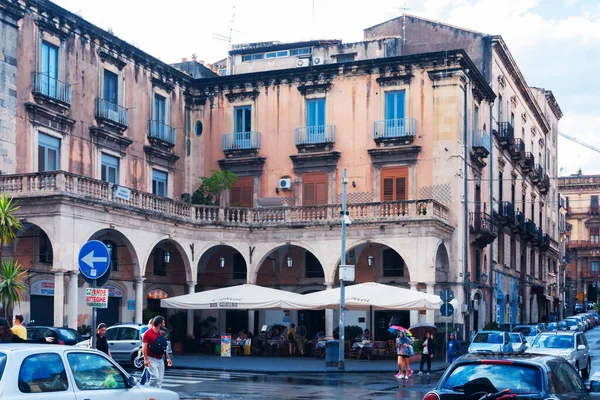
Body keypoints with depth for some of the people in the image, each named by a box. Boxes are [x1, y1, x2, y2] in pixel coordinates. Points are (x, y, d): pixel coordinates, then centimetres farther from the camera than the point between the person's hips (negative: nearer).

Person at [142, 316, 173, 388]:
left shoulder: (161, 334, 15)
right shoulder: (148, 333, -8)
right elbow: (144, 347, -13)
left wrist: (168, 358, 17)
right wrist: (146, 359, -20)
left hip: (160, 360, 7)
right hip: (152, 359, -7)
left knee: (160, 379, 5)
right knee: (155, 377, -19)